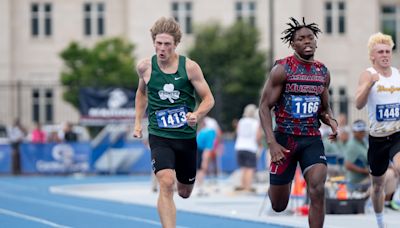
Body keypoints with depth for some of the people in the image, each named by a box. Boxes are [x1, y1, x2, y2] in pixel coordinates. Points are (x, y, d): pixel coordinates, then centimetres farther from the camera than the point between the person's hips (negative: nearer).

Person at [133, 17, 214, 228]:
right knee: (166, 183, -26)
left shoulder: (189, 67, -8)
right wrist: (138, 121, 12)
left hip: (187, 137, 1)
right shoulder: (145, 67, -3)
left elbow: (208, 99, -3)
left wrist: (196, 115, -23)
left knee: (185, 192, 17)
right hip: (159, 136, -1)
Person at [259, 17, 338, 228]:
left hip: (312, 139, 3)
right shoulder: (282, 69, -10)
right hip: (285, 139, -3)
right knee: (279, 206, 6)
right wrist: (272, 143, -20)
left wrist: (331, 121, -6)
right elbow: (264, 107, -9)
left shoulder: (323, 73, 6)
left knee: (317, 190, -22)